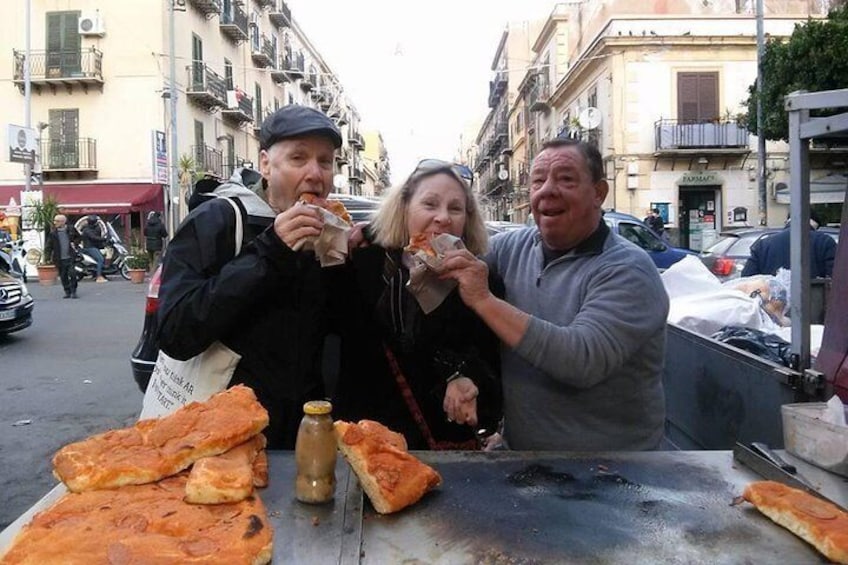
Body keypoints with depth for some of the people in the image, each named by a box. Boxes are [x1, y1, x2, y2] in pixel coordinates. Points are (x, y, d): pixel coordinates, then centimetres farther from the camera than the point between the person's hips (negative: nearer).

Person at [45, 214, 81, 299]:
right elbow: (49, 245, 3)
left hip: (70, 257, -1)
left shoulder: (71, 229, 0)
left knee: (72, 274, -8)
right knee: (63, 276, 7)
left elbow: (78, 237, 18)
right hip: (60, 258, 1)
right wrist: (49, 256, -1)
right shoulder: (53, 232, -1)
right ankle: (67, 292, 18)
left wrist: (75, 243, 0)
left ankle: (73, 292, 5)